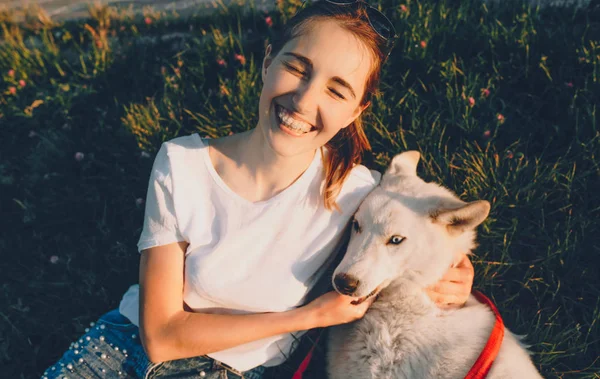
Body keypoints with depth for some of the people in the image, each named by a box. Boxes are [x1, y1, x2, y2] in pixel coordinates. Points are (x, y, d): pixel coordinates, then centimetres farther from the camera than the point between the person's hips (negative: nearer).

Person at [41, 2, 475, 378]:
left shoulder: (356, 192, -19)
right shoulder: (180, 164, -18)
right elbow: (161, 335, -16)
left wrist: (453, 283, -21)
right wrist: (308, 316, -21)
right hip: (132, 338, 1)